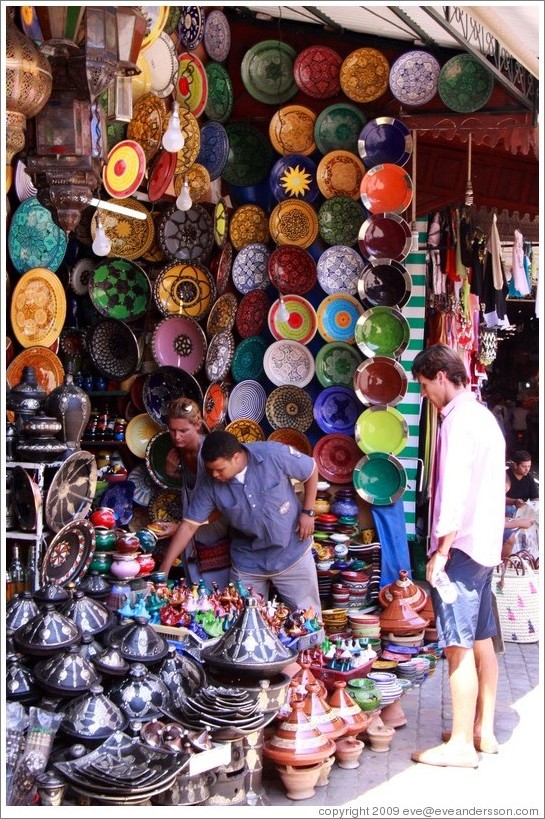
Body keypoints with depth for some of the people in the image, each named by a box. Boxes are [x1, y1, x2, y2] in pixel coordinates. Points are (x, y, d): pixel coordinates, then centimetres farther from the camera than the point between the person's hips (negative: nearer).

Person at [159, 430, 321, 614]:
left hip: (293, 552, -2)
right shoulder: (208, 482, -17)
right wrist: (164, 570, -17)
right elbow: (188, 526, -13)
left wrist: (308, 512, -8)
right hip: (248, 562, 2)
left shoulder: (274, 454, -23)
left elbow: (311, 470, -6)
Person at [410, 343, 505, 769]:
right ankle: (484, 730, 21)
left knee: (459, 646, -7)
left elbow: (454, 491, -20)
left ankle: (461, 744, -3)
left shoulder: (458, 419, -14)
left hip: (461, 545, -10)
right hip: (486, 544, 10)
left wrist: (441, 551, -17)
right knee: (481, 640, 14)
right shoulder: (483, 415, 16)